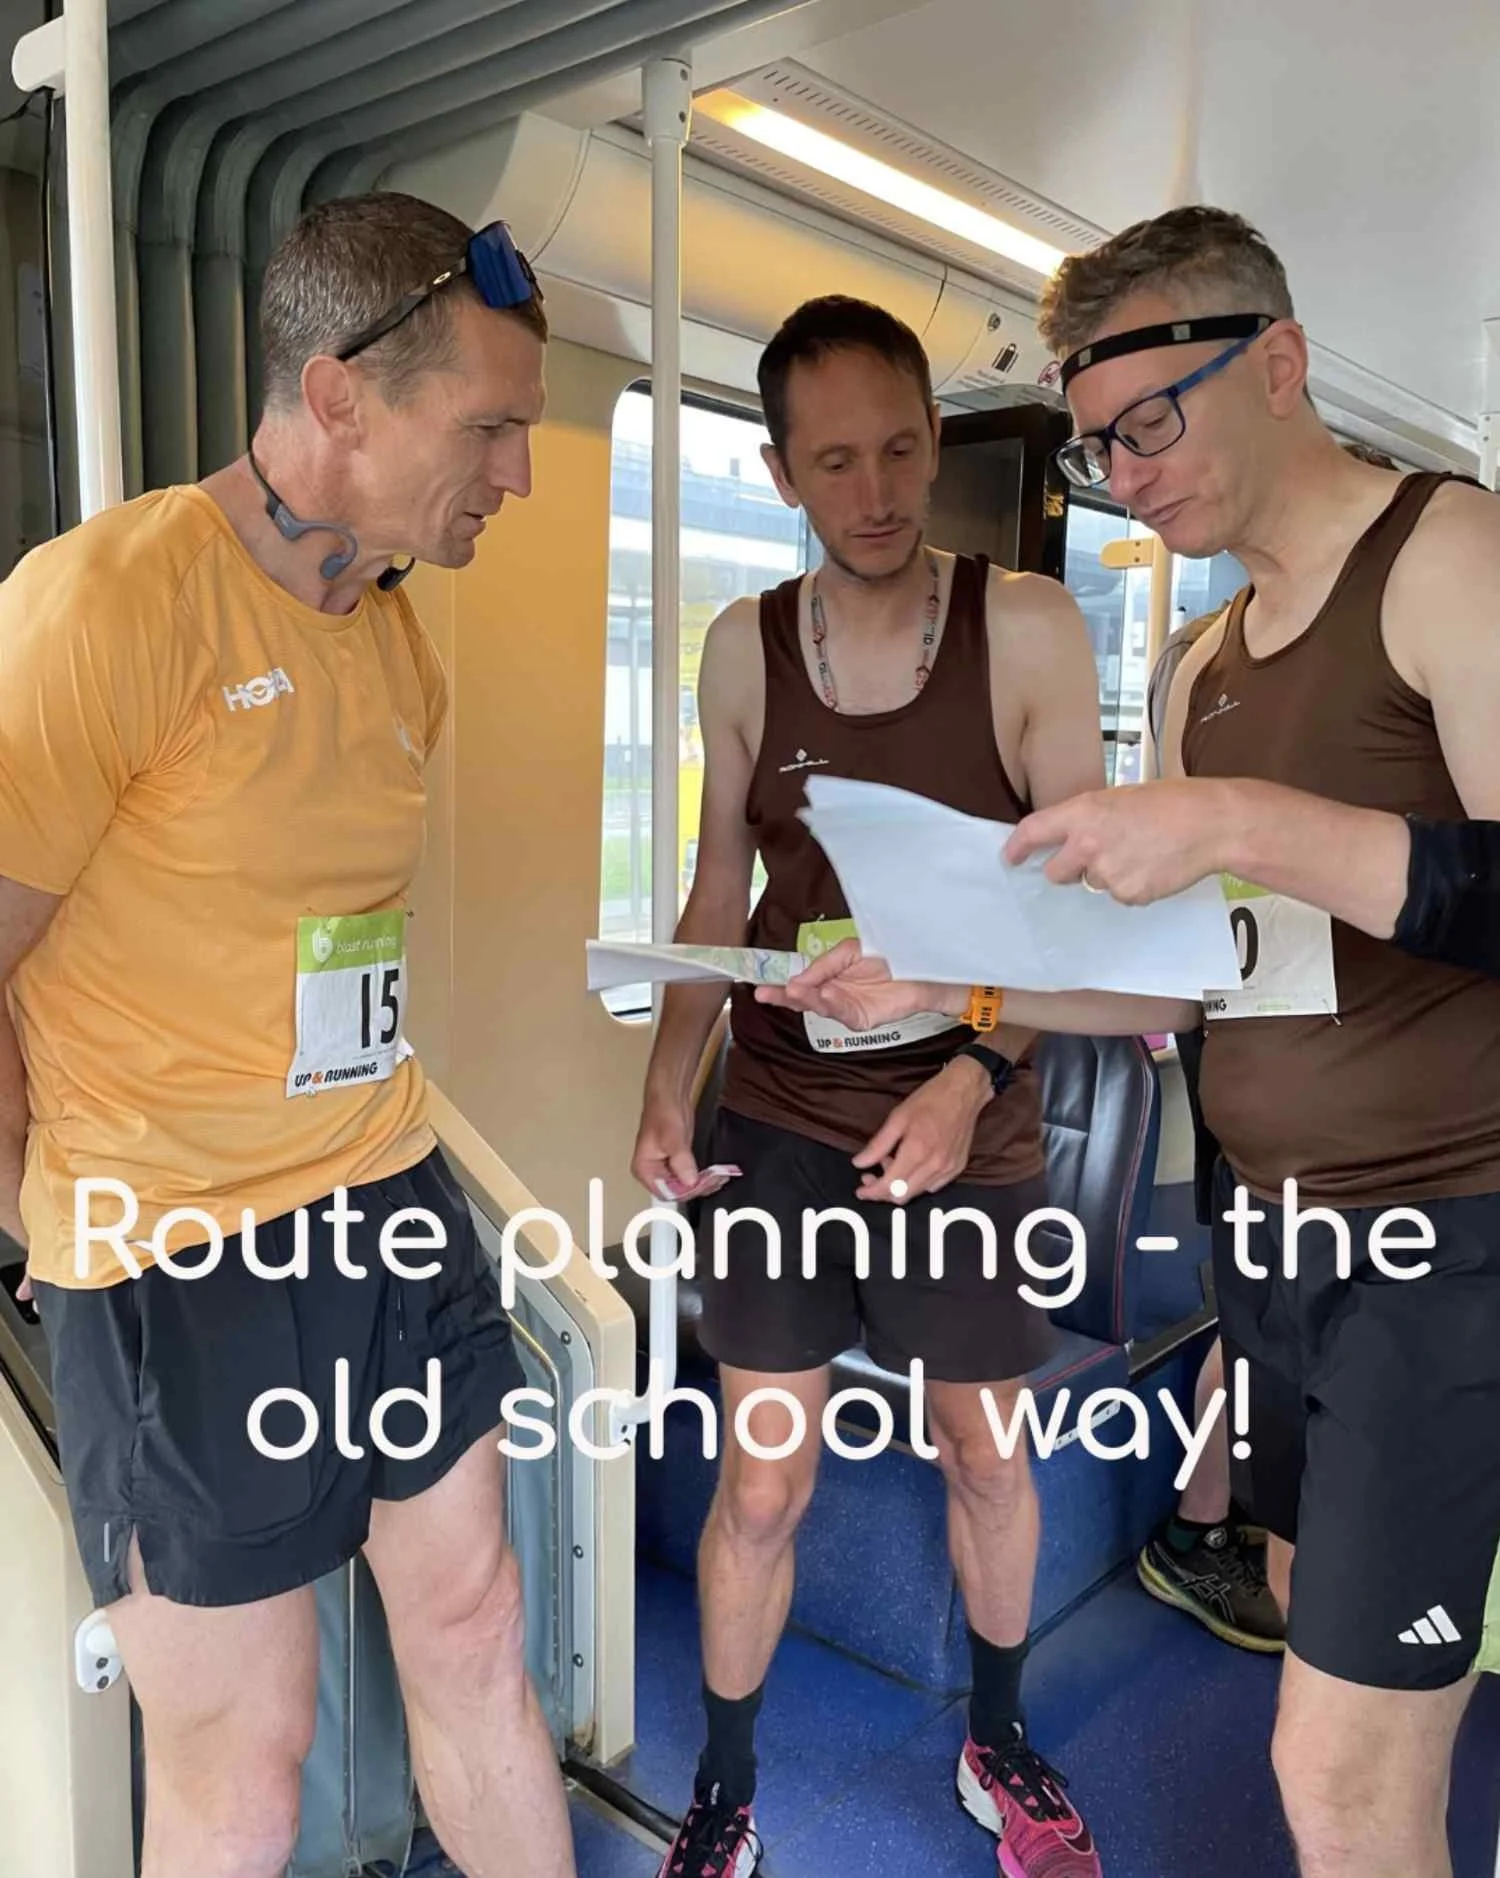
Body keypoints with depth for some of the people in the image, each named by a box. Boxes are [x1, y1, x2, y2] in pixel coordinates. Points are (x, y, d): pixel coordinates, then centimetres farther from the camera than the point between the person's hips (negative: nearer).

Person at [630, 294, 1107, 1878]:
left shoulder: (1027, 630, -8)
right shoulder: (742, 648, -1)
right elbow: (718, 894, 5)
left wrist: (972, 1074, -21)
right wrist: (666, 1082, -8)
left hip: (970, 1131, -1)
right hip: (778, 1123, 1)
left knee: (985, 1455, 19)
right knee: (760, 1488, 9)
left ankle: (997, 1746, 47)